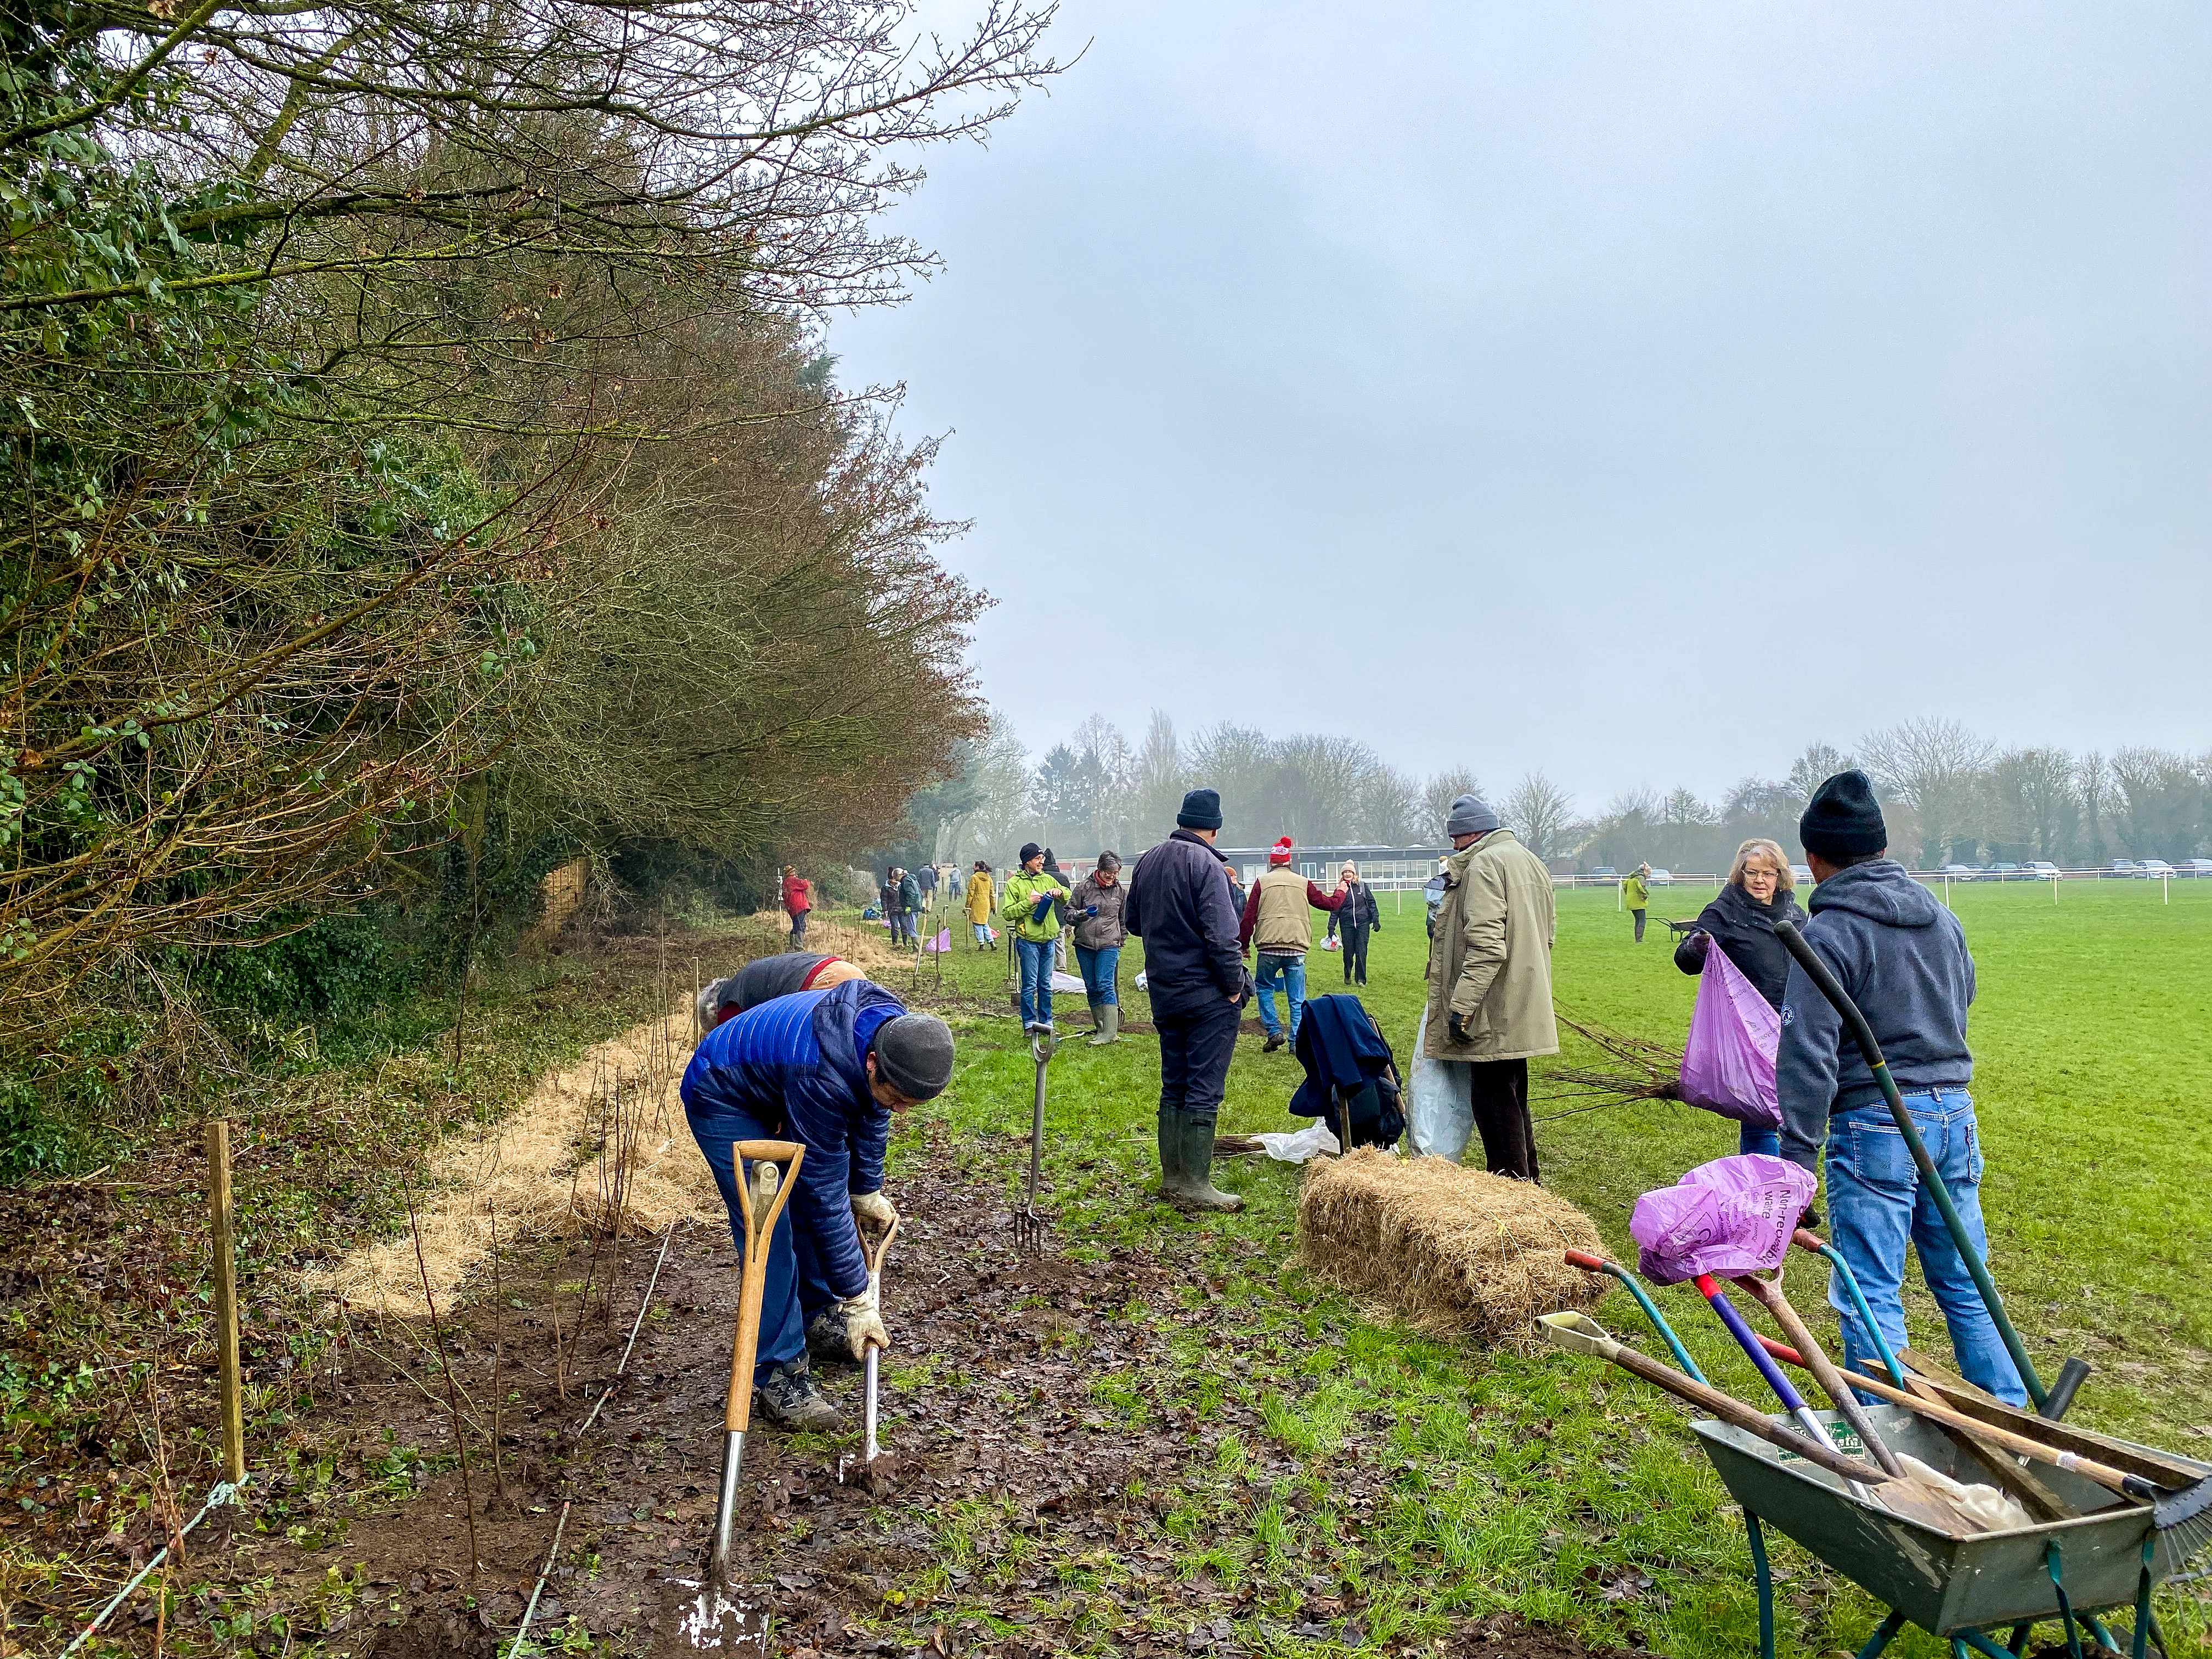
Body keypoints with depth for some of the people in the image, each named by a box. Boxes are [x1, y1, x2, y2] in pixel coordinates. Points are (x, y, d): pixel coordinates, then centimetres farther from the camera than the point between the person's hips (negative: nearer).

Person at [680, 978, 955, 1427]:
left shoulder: (894, 1028, -21)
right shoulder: (821, 1076, -43)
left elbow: (871, 1111, 1)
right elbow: (827, 1195, -34)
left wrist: (867, 1191, 8)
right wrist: (857, 1299, -26)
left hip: (772, 1083, 8)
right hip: (722, 1099, -8)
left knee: (806, 1207, 12)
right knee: (769, 1232, -14)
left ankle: (816, 1320, 31)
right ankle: (778, 1373, -4)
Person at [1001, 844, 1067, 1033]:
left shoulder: (1047, 879, 12)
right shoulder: (1014, 883, -2)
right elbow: (1007, 913, -7)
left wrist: (1060, 892, -6)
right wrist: (1028, 902, -17)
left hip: (1048, 939, 5)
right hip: (1028, 940, -5)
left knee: (1046, 984, 10)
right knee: (1030, 984, -5)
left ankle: (1046, 1021, 17)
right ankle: (1030, 1023, 1)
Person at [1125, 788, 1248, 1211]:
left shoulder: (1148, 861, 8)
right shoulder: (1206, 864, -16)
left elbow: (1131, 921, 19)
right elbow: (1221, 934, -21)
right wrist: (1235, 985, -12)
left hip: (1164, 994, 7)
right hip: (1208, 996, -7)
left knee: (1173, 1086, 15)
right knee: (1204, 1089, -2)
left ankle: (1172, 1178, 21)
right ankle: (1195, 1185, 0)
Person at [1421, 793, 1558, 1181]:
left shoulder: (1483, 865, -15)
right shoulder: (1531, 861, 17)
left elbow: (1485, 945, -24)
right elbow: (1548, 932, 24)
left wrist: (1461, 1005, -23)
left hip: (1494, 1014, -10)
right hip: (1523, 1011, 10)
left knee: (1493, 1103, -5)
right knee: (1513, 1096, 18)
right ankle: (1526, 1182, 27)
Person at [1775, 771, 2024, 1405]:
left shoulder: (1827, 934, -12)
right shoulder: (1943, 919, 11)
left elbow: (1809, 1056, -16)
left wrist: (1797, 1157, -14)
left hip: (1875, 1123, -7)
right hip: (1954, 1113, 7)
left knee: (1871, 1295, 1)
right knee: (1965, 1284, 17)